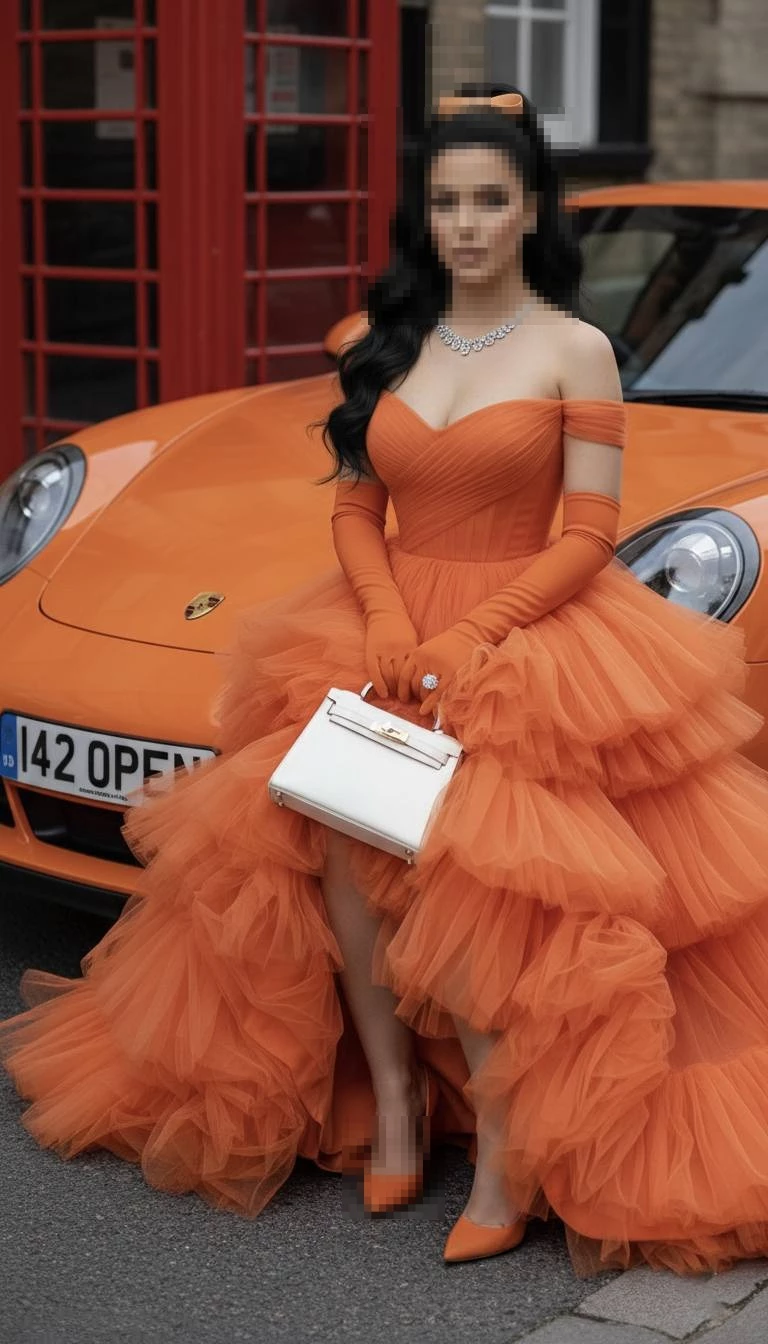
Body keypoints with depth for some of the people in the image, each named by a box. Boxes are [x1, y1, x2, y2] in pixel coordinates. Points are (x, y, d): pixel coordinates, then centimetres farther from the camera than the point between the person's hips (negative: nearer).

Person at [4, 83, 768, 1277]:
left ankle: (505, 1155, -17)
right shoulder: (392, 344, 13)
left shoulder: (574, 351, 0)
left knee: (471, 869, -24)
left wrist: (472, 638, -15)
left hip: (523, 637, -4)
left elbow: (589, 534, -6)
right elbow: (355, 508, 11)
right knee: (335, 836, -20)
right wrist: (389, 624, -7)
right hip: (389, 629, 4)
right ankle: (392, 1109, -8)